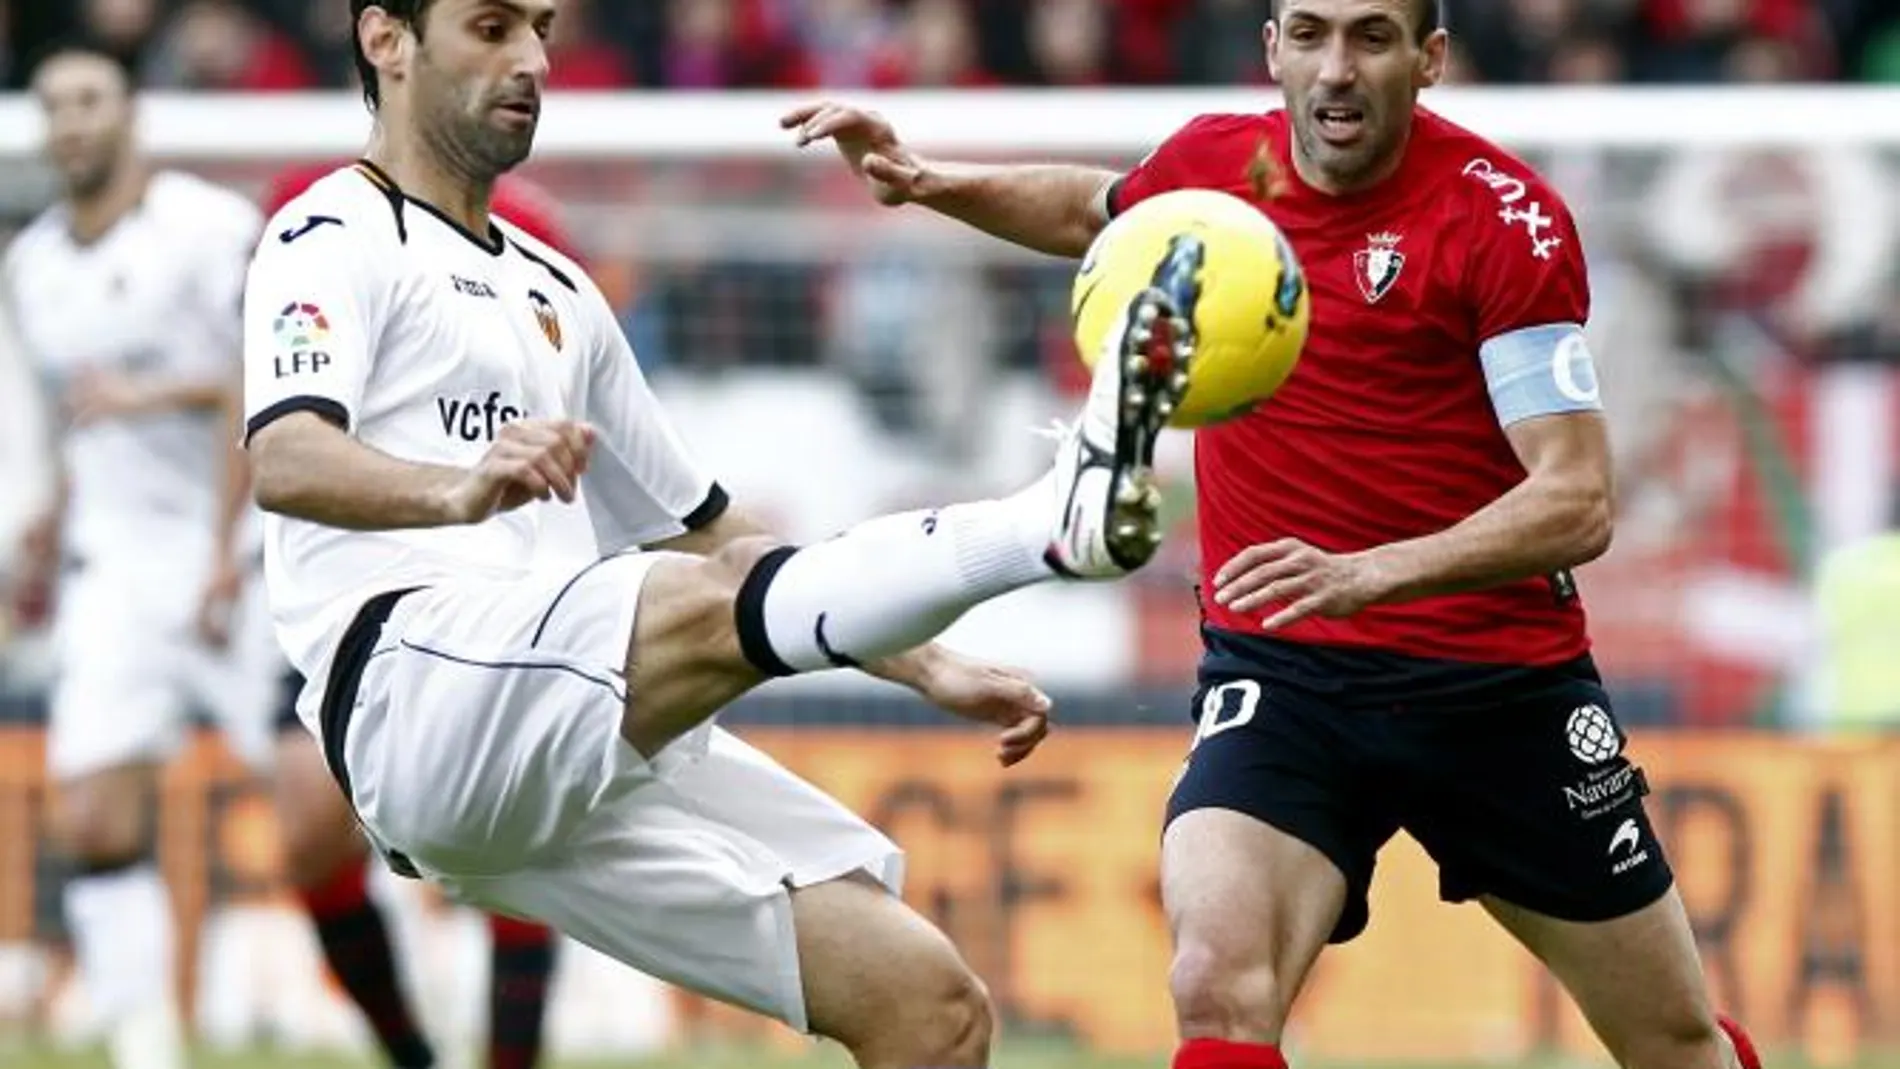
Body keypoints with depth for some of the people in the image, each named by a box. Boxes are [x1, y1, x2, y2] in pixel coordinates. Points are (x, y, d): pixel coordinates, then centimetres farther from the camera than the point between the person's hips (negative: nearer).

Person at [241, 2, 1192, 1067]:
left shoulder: (554, 291, 30)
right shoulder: (337, 238, 6)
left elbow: (707, 536, 35)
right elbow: (285, 465, -14)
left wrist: (933, 670, 23)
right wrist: (463, 488, -36)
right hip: (412, 687, -8)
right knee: (710, 613, -36)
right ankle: (1056, 516, -54)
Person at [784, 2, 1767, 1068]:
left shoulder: (1506, 214, -15)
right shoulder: (1212, 164, -1)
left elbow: (1578, 502, -22)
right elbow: (1094, 212, 26)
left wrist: (1365, 573, -35)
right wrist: (924, 178, 10)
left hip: (1503, 686, -2)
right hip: (1280, 669, 2)